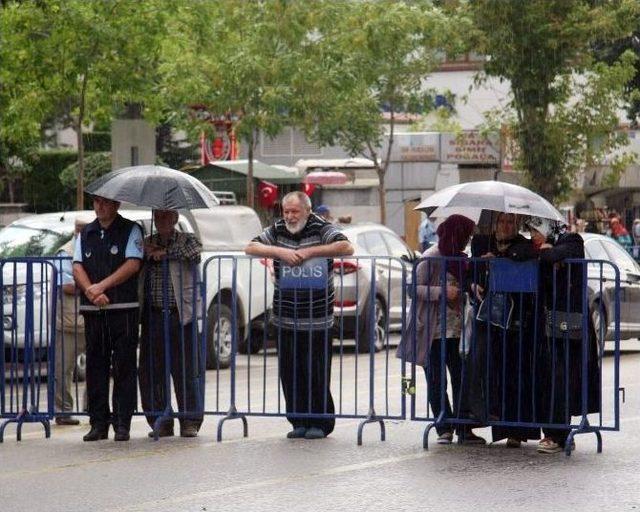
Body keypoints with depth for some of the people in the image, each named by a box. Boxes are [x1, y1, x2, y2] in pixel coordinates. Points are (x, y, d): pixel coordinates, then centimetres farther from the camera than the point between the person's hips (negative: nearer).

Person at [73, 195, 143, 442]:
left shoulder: (130, 230, 2)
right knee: (96, 366, 4)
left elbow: (133, 264, -9)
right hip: (93, 310, 4)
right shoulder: (86, 233, 15)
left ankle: (122, 424, -3)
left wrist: (101, 286, -14)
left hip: (124, 310, -4)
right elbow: (77, 267, 7)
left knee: (124, 367, -4)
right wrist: (91, 291, -11)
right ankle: (98, 423, 9)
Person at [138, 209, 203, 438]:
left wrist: (165, 253, -12)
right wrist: (149, 255, -9)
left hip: (181, 315, -3)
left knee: (185, 371, -4)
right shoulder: (147, 243, 16)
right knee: (151, 372, 1)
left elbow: (196, 252, -16)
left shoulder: (187, 241, 6)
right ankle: (161, 422, 10)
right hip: (153, 316, 3)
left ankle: (190, 422, 3)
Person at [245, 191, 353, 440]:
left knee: (317, 373, -2)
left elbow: (346, 248, -17)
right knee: (290, 373, 5)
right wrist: (280, 252, -12)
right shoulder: (277, 230, 9)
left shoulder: (321, 229, -4)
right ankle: (299, 422, 14)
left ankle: (320, 423, 8)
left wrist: (310, 252, -19)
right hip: (285, 320, 4)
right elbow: (251, 248, 3)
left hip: (317, 320, -4)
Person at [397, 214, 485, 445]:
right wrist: (442, 292, -22)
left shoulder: (459, 258, 12)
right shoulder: (431, 258, -10)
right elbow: (415, 288, -14)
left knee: (461, 379, 3)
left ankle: (464, 429, 7)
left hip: (457, 329, 6)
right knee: (436, 382, 1)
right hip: (433, 330, -6)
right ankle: (444, 429, 8)